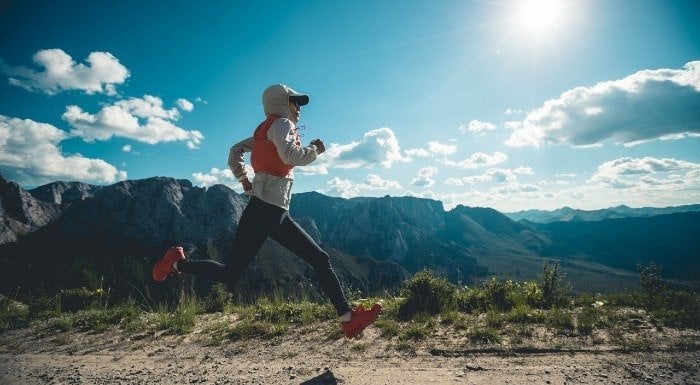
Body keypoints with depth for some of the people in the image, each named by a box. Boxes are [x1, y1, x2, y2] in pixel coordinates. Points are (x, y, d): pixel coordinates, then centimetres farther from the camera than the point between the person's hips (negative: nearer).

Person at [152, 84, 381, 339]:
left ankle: (348, 319, 8)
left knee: (320, 259, 6)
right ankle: (178, 263, 15)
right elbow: (291, 156, -21)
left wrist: (244, 180, 18)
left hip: (278, 214, 10)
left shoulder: (267, 132, 23)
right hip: (264, 209, -10)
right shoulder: (281, 123, -2)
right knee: (229, 274, -8)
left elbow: (235, 150, 25)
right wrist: (315, 150, -3)